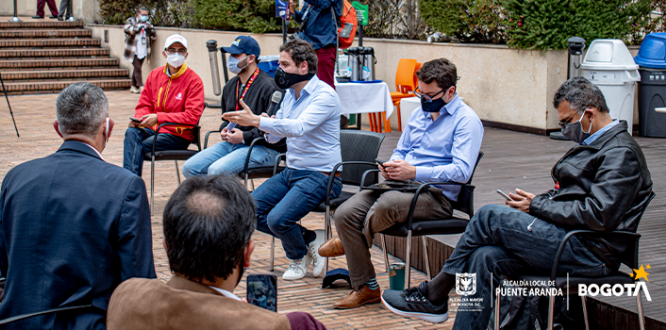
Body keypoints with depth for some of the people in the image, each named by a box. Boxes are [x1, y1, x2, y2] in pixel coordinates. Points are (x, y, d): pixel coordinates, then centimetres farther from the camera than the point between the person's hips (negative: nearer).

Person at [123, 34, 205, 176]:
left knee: (139, 147, -25)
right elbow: (144, 105, 16)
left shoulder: (194, 81, -7)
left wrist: (158, 118, -21)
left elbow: (192, 116, -15)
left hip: (178, 135, -5)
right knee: (132, 132, -26)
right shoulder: (155, 74, 11)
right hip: (154, 128, 5)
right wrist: (138, 119, -10)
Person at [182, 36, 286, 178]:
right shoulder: (230, 86, 16)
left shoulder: (268, 86, -12)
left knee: (216, 170, -29)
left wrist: (244, 137, -16)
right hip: (231, 143, 9)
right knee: (189, 167, -5)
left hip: (263, 147, -9)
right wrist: (224, 130, 9)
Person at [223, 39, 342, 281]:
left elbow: (299, 127, -33)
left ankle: (298, 257, 8)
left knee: (278, 219, -26)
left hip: (320, 176, -9)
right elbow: (274, 137, 17)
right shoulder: (290, 94, 11)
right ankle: (309, 239, 7)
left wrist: (256, 121, -37)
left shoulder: (324, 95, -16)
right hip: (291, 171, 9)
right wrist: (267, 126, -7)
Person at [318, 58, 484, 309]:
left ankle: (353, 242, -4)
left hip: (437, 194, -7)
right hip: (401, 185, 7)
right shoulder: (419, 113, 21)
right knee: (344, 214, -17)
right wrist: (391, 167, 3)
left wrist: (414, 172, -21)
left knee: (387, 204, -38)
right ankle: (366, 288, -7)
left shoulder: (466, 120, -5)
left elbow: (461, 171, -16)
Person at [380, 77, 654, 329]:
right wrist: (537, 202, 2)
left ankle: (433, 296, -5)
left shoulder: (621, 153, -12)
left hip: (588, 253, -10)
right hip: (570, 241, 10)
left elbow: (599, 214, -22)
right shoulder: (595, 144, 21)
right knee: (486, 257, -11)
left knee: (489, 216, -16)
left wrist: (537, 206, -13)